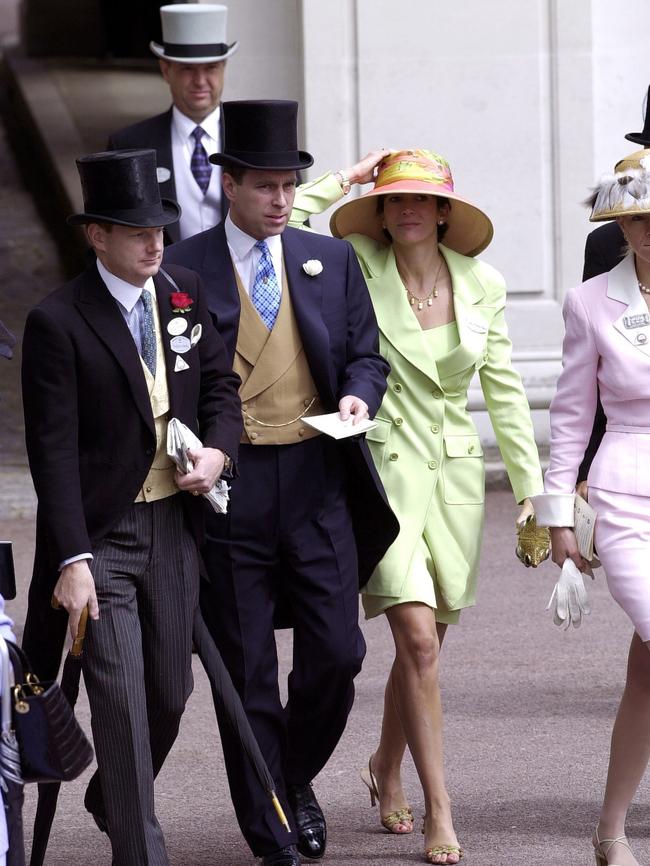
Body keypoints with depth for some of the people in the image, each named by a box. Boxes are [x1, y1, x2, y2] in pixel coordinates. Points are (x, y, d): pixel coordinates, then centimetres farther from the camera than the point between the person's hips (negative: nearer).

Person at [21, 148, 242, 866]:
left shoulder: (187, 294, 7)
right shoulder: (58, 322, -11)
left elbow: (221, 383, 17)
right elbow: (52, 450, -13)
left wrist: (219, 448, -5)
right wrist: (71, 558, -19)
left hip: (175, 522, 5)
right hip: (100, 534, -5)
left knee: (169, 689, 11)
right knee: (119, 695, -8)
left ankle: (113, 799, 37)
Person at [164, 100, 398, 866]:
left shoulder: (330, 260, 11)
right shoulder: (182, 270, -1)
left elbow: (365, 353, 15)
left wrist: (357, 395, -6)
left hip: (316, 480, 3)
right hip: (228, 484, -3)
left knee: (336, 652, -2)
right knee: (247, 672, 2)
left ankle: (296, 779, 27)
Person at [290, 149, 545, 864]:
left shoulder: (481, 285, 3)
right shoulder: (357, 271, -4)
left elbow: (504, 391, 9)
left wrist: (531, 490, 8)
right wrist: (346, 177, -7)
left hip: (455, 475, 4)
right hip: (382, 471, -4)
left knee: (422, 642, 11)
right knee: (419, 640, -14)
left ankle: (386, 770, 37)